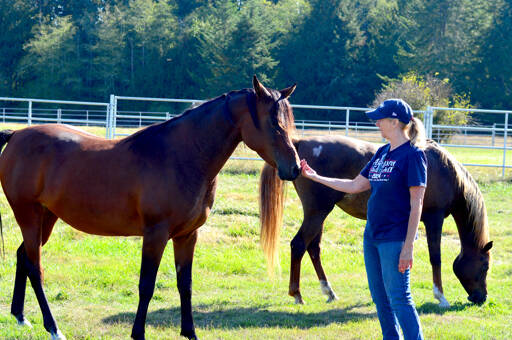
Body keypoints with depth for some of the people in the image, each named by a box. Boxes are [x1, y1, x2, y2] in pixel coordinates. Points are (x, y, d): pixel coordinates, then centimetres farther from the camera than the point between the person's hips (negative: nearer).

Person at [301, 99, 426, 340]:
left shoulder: (413, 155, -12)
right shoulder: (382, 153, 12)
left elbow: (416, 204, -15)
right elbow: (355, 186, 21)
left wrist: (408, 247, -19)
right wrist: (315, 177, 21)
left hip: (395, 238, -8)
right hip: (372, 235, 8)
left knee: (399, 299, -10)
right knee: (380, 300, 11)